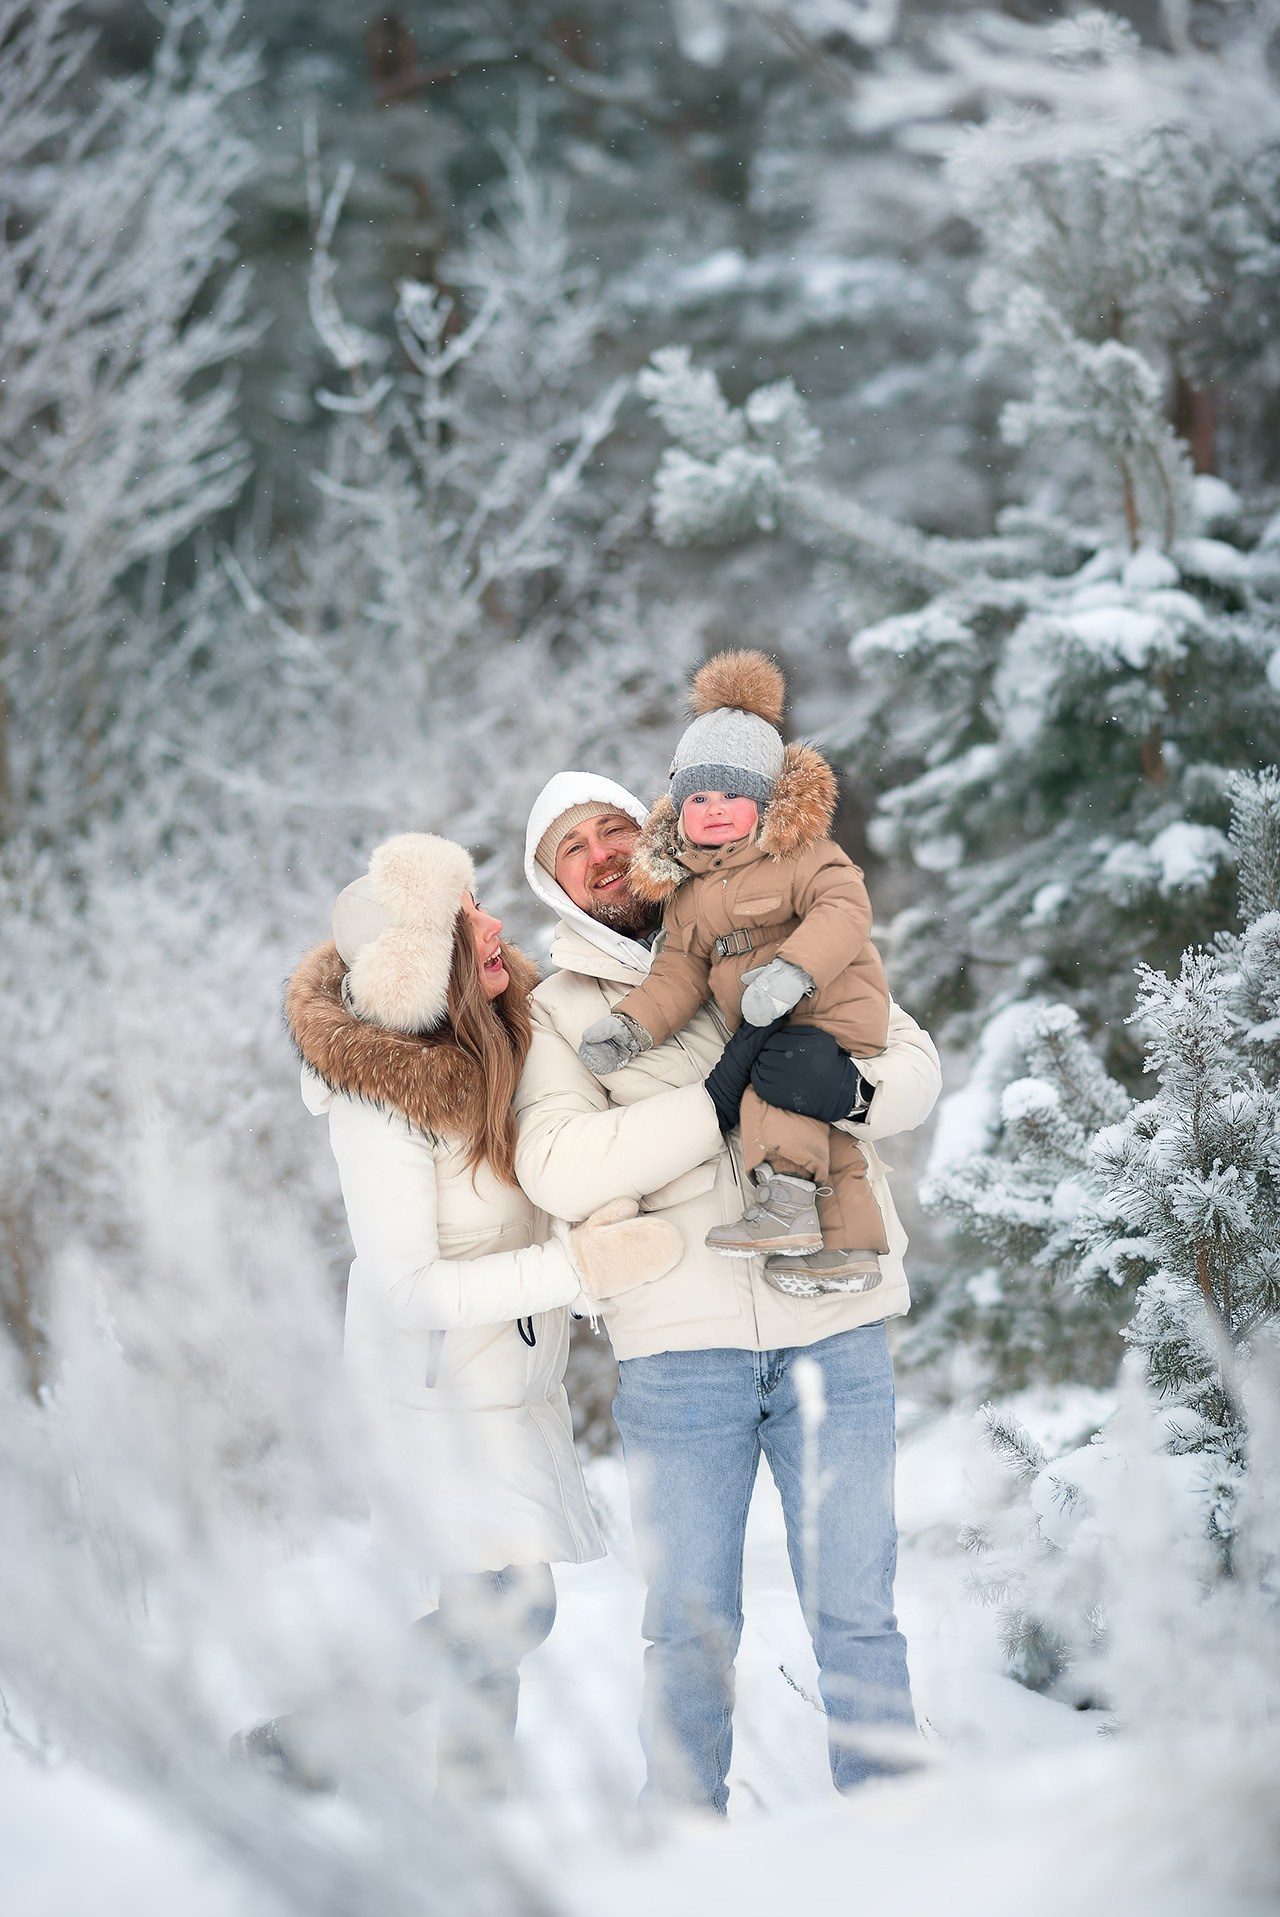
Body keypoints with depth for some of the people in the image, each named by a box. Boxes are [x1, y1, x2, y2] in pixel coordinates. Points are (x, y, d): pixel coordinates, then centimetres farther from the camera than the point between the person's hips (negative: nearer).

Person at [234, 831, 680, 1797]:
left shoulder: (514, 1021, -3)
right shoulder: (380, 1100, -26)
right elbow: (407, 1290, -26)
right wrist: (576, 1268, -31)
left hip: (513, 1380, 8)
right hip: (433, 1385, -8)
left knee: (499, 1607, 14)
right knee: (509, 1609, -9)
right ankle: (299, 1737, 4)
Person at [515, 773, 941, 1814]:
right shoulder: (557, 1011, 7)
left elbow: (917, 1061, 5)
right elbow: (557, 1169, -10)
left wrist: (852, 1088, -18)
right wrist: (714, 1103, -17)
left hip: (833, 1333, 1)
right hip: (681, 1346, 0)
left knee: (855, 1611, 3)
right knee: (690, 1628, 6)